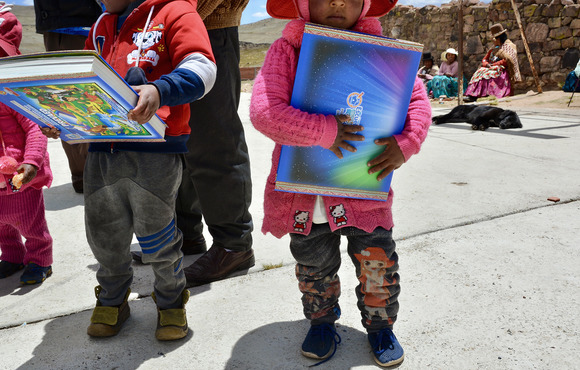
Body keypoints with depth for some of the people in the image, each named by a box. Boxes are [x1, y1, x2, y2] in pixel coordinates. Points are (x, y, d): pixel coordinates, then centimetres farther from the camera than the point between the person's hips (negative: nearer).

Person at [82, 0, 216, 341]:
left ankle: (171, 302, 28)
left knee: (156, 235, 2)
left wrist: (160, 90, -31)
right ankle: (112, 301, 37)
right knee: (103, 235, 12)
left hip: (155, 149, -6)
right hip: (101, 149, 6)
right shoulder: (101, 27, 24)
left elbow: (201, 69, -13)